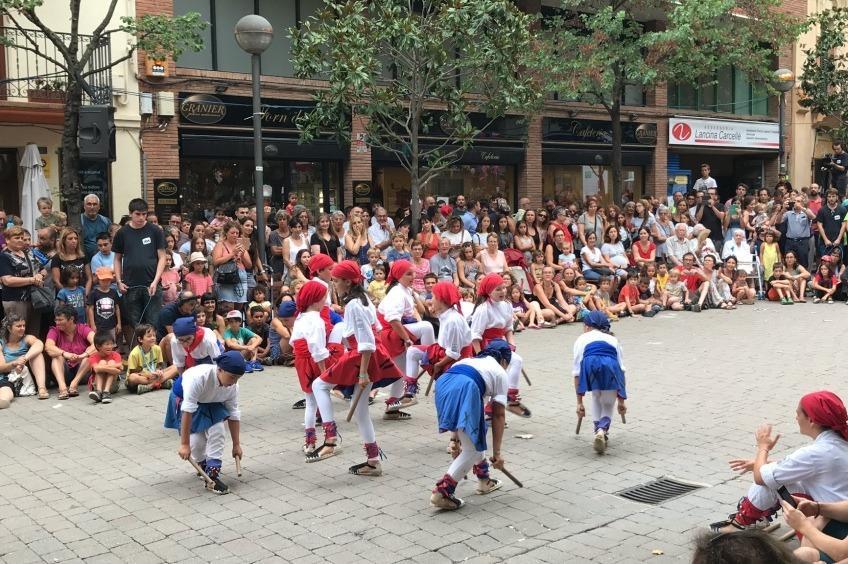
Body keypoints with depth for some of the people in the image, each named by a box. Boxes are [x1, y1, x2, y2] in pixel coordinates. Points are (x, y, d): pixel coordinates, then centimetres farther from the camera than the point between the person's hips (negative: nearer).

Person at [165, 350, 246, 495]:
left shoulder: (233, 385, -24)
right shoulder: (199, 376, -41)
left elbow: (233, 414, -12)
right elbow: (188, 411, -39)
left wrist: (236, 445, -7)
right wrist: (184, 444, -37)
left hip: (210, 402, 4)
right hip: (185, 398, -4)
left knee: (217, 430, -18)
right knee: (196, 438, -15)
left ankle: (212, 473, -9)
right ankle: (202, 465, 17)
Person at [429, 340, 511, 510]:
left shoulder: (468, 360, 40)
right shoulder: (500, 373, 24)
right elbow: (498, 415, 18)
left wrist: (456, 438, 43)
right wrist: (496, 453, 20)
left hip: (442, 387, 7)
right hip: (465, 390, -7)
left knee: (474, 439, 28)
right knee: (473, 450, 4)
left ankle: (484, 480, 39)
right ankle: (442, 492, -5)